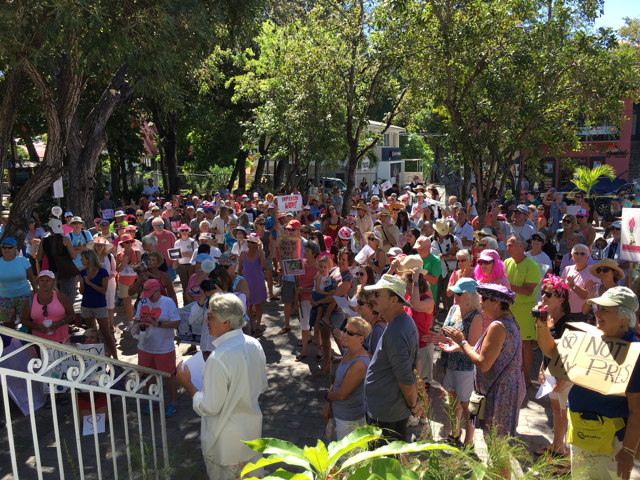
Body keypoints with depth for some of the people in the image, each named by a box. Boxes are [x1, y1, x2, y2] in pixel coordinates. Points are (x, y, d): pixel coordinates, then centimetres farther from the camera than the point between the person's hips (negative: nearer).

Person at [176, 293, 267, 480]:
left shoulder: (218, 359, -31)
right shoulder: (254, 345, -8)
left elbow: (210, 408, -22)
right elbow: (262, 386, 5)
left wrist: (187, 383, -10)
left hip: (227, 442, -6)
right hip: (253, 430, 6)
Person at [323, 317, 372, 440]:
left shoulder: (359, 364, -32)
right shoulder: (348, 353, -2)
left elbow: (341, 394, -24)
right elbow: (337, 380, 8)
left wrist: (327, 396, -4)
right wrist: (328, 404, 4)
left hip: (350, 419, -9)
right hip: (339, 413, 9)